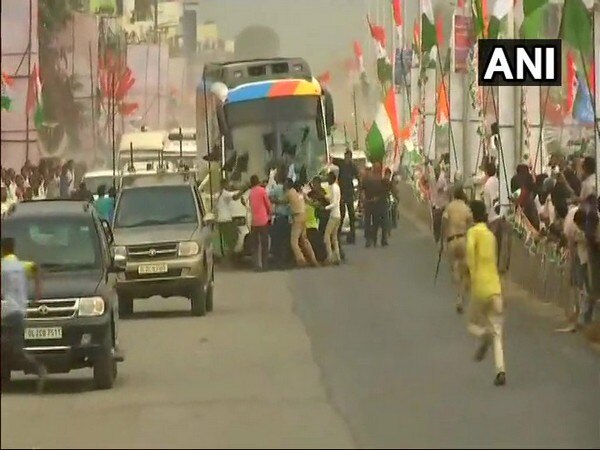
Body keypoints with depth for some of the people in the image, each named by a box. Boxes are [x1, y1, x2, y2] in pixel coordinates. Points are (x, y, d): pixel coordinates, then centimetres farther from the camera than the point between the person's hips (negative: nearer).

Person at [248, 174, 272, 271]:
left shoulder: (250, 192, 7)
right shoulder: (262, 190, -5)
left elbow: (251, 206, 12)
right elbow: (268, 204, -1)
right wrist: (270, 213, 16)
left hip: (253, 221, 4)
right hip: (263, 220, -4)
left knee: (255, 244, 8)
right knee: (264, 243, 2)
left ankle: (256, 265, 2)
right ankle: (265, 264, 0)